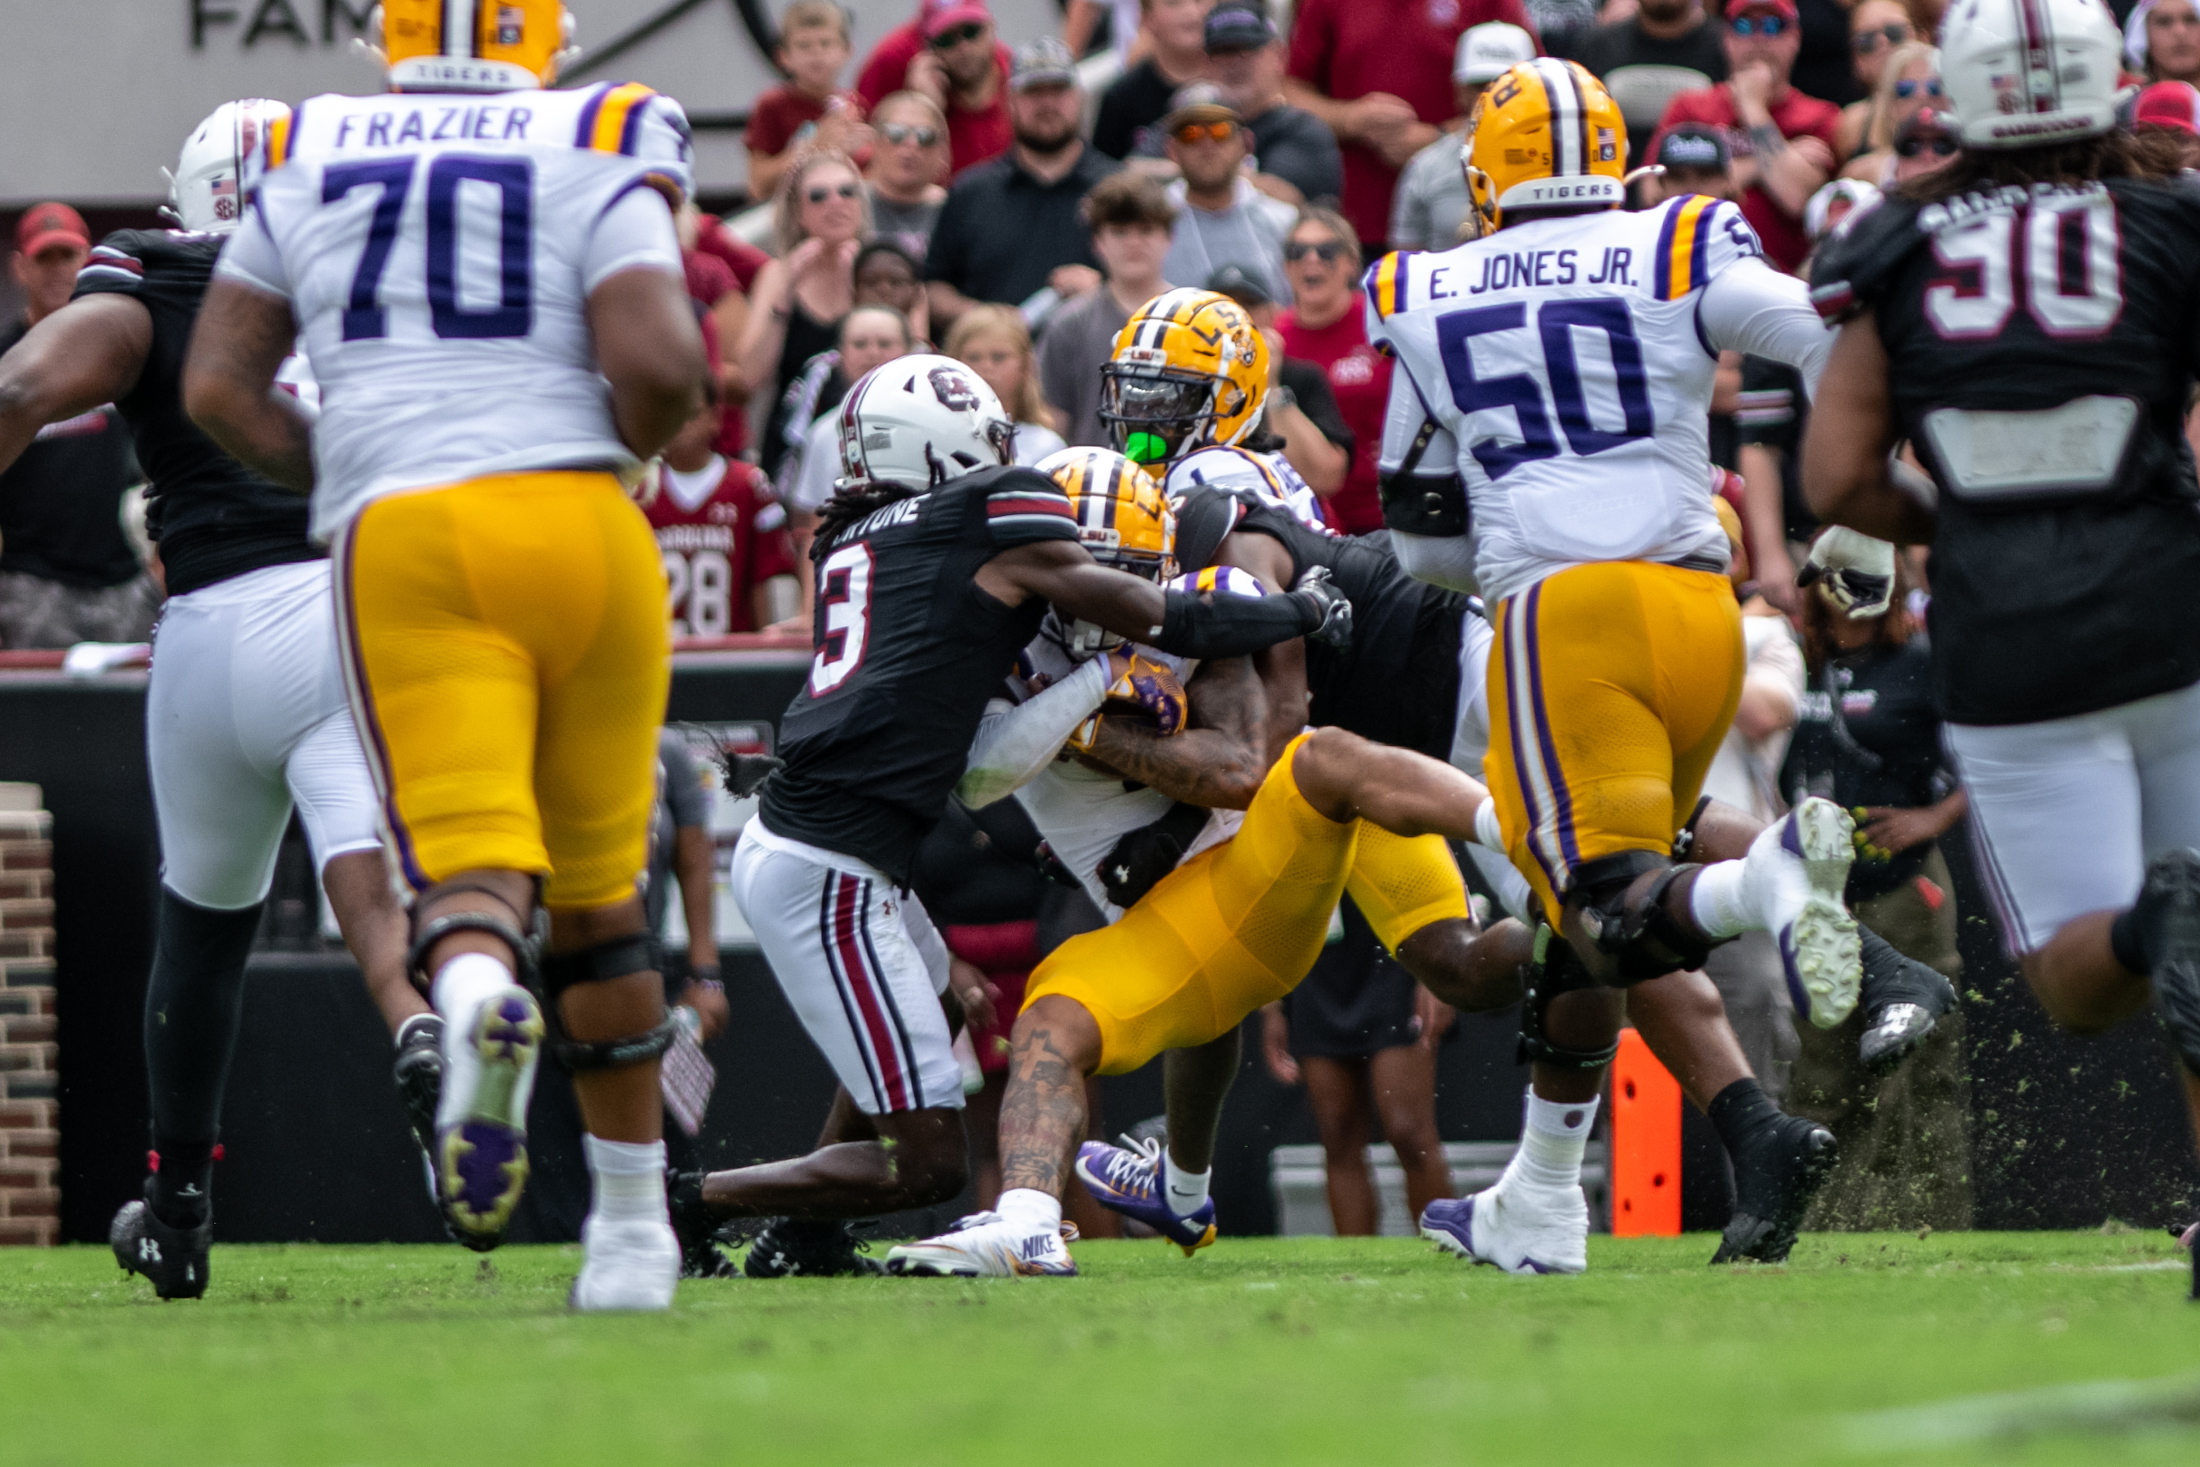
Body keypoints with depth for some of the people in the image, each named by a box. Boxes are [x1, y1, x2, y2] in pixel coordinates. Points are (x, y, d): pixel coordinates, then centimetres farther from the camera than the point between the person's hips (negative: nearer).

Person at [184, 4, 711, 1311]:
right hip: (577, 521, 0)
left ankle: (478, 1003, -48)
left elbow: (218, 386, 12)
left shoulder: (308, 162, 13)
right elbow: (663, 365, -9)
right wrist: (616, 457, 10)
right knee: (598, 887, 14)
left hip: (401, 536, 0)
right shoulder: (599, 155, 4)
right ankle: (634, 1218, 20)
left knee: (467, 858, -11)